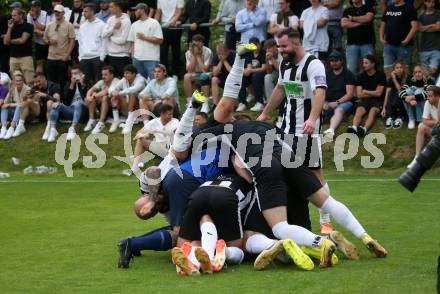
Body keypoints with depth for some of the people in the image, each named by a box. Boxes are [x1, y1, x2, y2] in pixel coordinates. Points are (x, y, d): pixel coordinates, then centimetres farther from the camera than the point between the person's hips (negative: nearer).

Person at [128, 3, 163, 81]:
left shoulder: (154, 23, -2)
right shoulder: (134, 25, 16)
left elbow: (159, 40, -9)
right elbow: (132, 42, 17)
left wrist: (144, 37, -10)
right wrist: (133, 54, 5)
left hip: (151, 59, -6)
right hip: (137, 58, 6)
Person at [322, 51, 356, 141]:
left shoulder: (348, 75, 6)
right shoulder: (327, 74, 18)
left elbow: (349, 94, -4)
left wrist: (337, 102, -16)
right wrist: (324, 102, -9)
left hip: (343, 102, -5)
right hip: (328, 102, 5)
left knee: (339, 110, -39)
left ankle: (331, 130, -66)